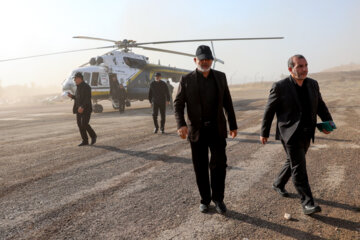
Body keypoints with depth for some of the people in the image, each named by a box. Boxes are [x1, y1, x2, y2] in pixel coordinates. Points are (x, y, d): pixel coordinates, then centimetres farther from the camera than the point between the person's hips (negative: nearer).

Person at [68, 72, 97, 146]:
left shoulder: (86, 87, -12)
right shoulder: (78, 87, 14)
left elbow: (88, 98, -20)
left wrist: (82, 107, -28)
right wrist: (72, 96, 4)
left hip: (86, 109, -8)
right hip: (79, 109, 8)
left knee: (84, 124, -12)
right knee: (80, 124, 4)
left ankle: (93, 136, 11)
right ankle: (85, 141, 10)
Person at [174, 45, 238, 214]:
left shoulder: (220, 77, 4)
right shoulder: (186, 79, -3)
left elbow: (227, 102, 8)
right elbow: (178, 104, -6)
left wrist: (233, 125, 8)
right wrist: (181, 124, -23)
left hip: (217, 129, 1)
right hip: (197, 130, -1)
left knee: (219, 164, -5)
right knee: (200, 167, 7)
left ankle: (218, 198, 14)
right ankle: (205, 199, 23)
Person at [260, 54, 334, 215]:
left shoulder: (312, 84, 4)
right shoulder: (280, 87, -12)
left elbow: (320, 105, 14)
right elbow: (269, 111, -5)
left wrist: (328, 122, -1)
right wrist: (264, 133, 0)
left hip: (306, 134, 6)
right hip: (290, 134, -6)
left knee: (293, 162, 19)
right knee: (299, 167, -6)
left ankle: (278, 184, 41)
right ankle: (307, 203, 1)